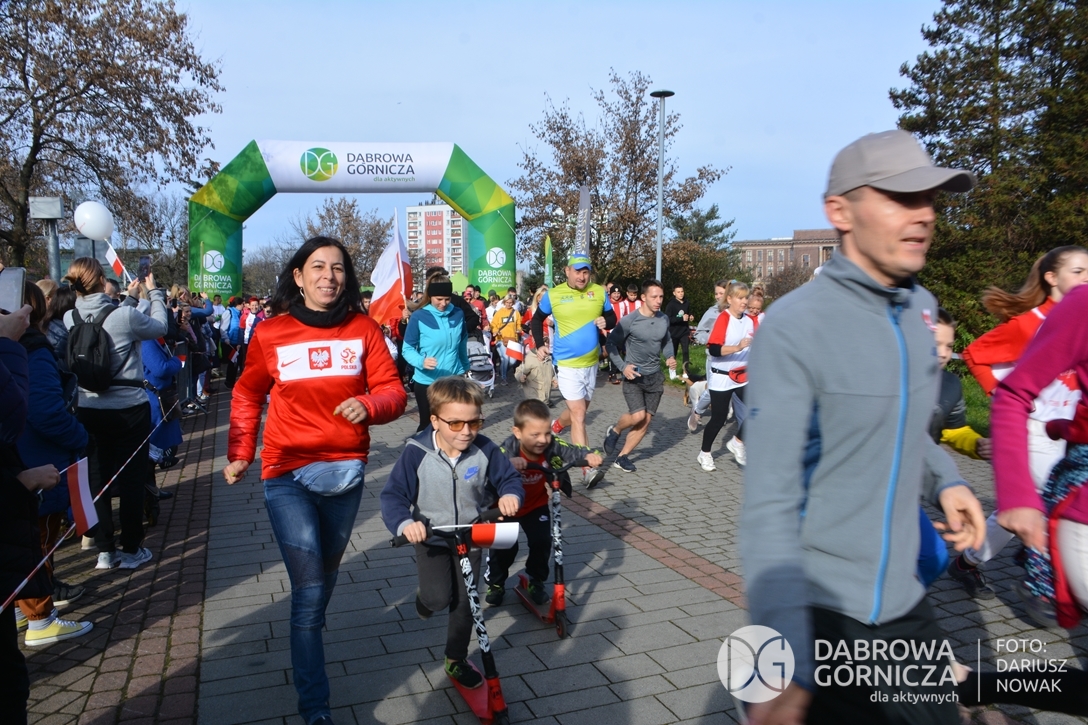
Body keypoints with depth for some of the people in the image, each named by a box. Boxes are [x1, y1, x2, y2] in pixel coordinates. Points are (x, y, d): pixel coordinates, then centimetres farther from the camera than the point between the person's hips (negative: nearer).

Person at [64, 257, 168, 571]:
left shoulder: (70, 319, -3)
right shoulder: (125, 315, -19)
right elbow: (160, 326, 0)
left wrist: (129, 298, 25)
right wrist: (154, 292, 13)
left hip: (89, 411, 5)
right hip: (129, 410, -4)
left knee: (98, 478, 11)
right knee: (131, 478, 7)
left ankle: (105, 551, 19)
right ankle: (131, 550, 15)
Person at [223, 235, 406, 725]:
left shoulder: (363, 329, -1)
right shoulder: (270, 333, -2)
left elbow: (394, 393, -2)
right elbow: (247, 397, 11)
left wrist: (369, 404, -23)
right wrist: (239, 455, 4)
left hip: (346, 471, 2)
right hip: (288, 474, -2)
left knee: (326, 575, 18)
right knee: (309, 588, -6)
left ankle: (307, 638, 44)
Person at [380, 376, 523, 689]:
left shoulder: (485, 451, -17)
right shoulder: (416, 453, -22)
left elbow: (510, 477, -6)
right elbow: (393, 496, -20)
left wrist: (511, 494, -30)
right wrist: (404, 523, -40)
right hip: (431, 537, -2)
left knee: (464, 603, 9)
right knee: (439, 597, -12)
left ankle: (456, 660, 32)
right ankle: (424, 595, 27)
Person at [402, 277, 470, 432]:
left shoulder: (458, 314, 2)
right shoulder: (419, 317, -10)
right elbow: (407, 349, -10)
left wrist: (464, 366, 24)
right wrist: (422, 361, -28)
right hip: (426, 382, -3)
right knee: (427, 424, 5)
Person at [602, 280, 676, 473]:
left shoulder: (664, 319, -1)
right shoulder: (629, 321, -16)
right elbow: (611, 343, -8)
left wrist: (670, 357, -3)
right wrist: (623, 366, -17)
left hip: (654, 377, 5)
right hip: (633, 376, -5)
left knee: (646, 421, 3)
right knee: (637, 416, -19)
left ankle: (622, 457, 16)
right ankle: (615, 431, 14)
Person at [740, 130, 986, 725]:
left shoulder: (921, 307, 3)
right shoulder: (794, 327, -21)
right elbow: (770, 507, -24)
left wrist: (943, 478, 0)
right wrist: (784, 669, -31)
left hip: (904, 606, 7)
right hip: (816, 613, -7)